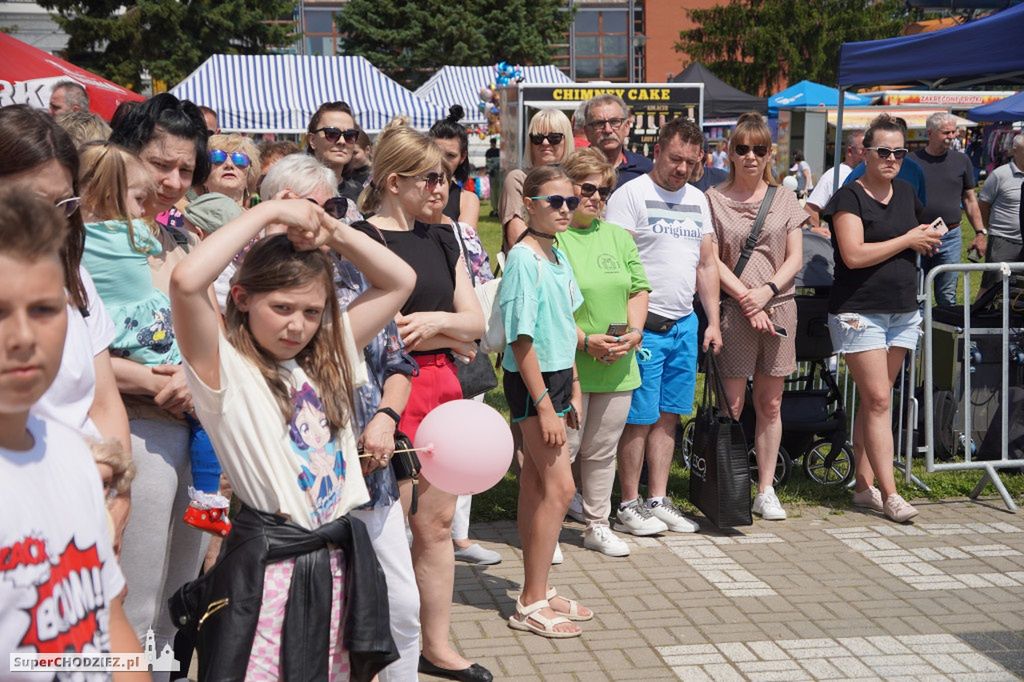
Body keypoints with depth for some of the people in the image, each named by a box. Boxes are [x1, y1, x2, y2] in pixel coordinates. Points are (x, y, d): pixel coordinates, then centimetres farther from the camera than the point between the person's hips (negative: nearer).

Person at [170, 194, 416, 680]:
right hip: (267, 568, -6)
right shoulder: (226, 369, -9)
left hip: (339, 561, 6)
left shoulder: (328, 358, 10)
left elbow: (399, 281, 14)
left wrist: (332, 232, 1)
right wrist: (269, 212, -17)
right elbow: (186, 282, -27)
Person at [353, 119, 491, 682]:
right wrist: (453, 337, -5)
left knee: (436, 523, 15)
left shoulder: (440, 239, 12)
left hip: (440, 387, 7)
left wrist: (434, 322, -11)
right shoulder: (362, 240, -10)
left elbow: (476, 321, 10)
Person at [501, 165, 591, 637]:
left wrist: (572, 388, 16)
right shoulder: (524, 259, -17)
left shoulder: (558, 255, 10)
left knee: (535, 483, 13)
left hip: (557, 375, 9)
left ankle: (536, 593, 21)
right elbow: (521, 339, -19)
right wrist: (544, 405, -19)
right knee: (559, 486, -8)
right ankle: (532, 604, 1)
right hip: (531, 381, -9)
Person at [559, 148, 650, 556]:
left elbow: (638, 290, 15)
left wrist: (634, 331, -2)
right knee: (563, 449, -1)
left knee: (602, 450, 14)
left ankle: (598, 526, 26)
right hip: (568, 365, -6)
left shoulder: (619, 237, 14)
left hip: (617, 366, 6)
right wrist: (584, 341, -18)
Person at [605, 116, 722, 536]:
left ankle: (658, 501, 20)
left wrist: (713, 322, 14)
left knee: (668, 416, 11)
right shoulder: (631, 195, -7)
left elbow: (707, 263, 19)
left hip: (685, 324, 7)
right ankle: (629, 505, 8)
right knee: (639, 419, -3)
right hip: (645, 324, -7)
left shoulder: (697, 200, 15)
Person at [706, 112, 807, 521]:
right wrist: (745, 297, -13)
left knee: (770, 404, 8)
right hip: (733, 309, -3)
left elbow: (795, 258, 6)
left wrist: (768, 290, -11)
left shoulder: (785, 200, 11)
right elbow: (712, 260, -3)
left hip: (779, 307, 3)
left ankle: (766, 491, 16)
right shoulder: (714, 199, 3)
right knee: (732, 403, -4)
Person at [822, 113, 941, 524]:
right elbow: (854, 255, -20)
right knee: (878, 400, -9)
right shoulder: (850, 197, -8)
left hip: (902, 312, 6)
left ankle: (864, 486, 15)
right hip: (860, 312, -6)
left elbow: (926, 240, 30)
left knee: (873, 399, 10)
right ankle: (889, 494, -8)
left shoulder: (906, 194, 13)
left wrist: (928, 240, 6)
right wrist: (907, 240, -11)